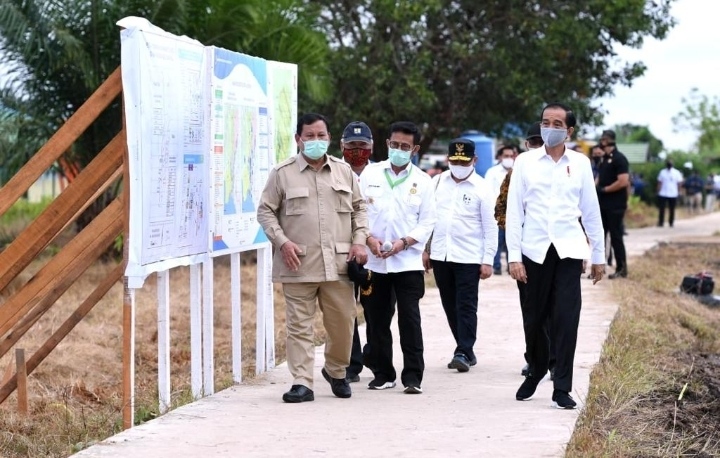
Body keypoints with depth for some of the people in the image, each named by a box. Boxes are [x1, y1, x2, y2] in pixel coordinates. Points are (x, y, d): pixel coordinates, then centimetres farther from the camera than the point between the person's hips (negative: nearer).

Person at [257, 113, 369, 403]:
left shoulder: (344, 172, 13)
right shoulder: (282, 173, 3)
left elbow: (358, 209, 19)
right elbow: (266, 211, 3)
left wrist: (359, 241, 4)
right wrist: (282, 241, -10)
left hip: (338, 263, 3)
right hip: (298, 265, -3)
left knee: (342, 322, 7)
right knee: (300, 325, -2)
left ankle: (336, 371, 30)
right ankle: (302, 383, 2)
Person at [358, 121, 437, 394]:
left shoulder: (422, 181, 5)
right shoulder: (370, 174, 8)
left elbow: (427, 223, 2)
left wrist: (403, 243, -12)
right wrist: (369, 238, -9)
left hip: (408, 261, -2)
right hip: (373, 261, 2)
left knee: (410, 318, -6)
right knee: (377, 319, 7)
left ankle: (413, 376, -1)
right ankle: (382, 374, 17)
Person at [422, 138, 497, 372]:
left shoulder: (481, 188, -6)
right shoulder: (438, 182, 6)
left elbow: (490, 227, -5)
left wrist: (488, 260, -9)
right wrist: (425, 250, 11)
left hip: (468, 257, -5)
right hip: (440, 255, 5)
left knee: (466, 306, -6)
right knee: (450, 306, 9)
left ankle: (464, 352, -5)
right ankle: (466, 350, 18)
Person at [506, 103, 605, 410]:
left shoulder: (580, 163, 6)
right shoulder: (525, 162, 3)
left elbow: (591, 211, 10)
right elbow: (514, 211, 2)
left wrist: (599, 255, 11)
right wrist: (514, 257, -4)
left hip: (568, 251, 0)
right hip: (534, 251, 0)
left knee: (566, 320, -6)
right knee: (533, 318, 8)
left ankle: (562, 389, 0)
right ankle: (535, 372, 33)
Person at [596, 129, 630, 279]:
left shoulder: (619, 159, -13)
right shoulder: (604, 159, 14)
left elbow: (623, 182, -21)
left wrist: (604, 190, -15)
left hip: (615, 205, -9)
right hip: (603, 204, 9)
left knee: (615, 236, -3)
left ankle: (621, 269, 4)